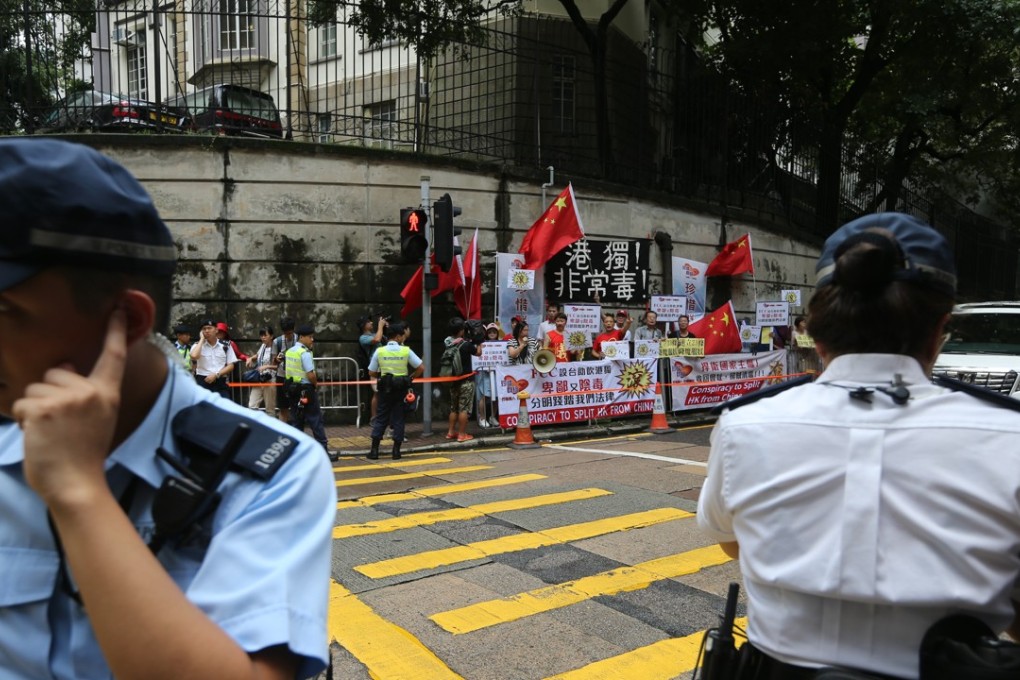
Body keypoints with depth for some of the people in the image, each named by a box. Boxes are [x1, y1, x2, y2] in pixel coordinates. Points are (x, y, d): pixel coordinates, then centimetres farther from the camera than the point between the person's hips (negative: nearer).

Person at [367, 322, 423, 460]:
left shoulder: (379, 351, -4)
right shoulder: (406, 351, -7)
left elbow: (371, 373, 0)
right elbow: (421, 368, -5)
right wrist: (411, 377, 8)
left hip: (386, 388, 1)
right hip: (401, 387, -1)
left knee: (381, 417, 9)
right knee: (398, 417, 7)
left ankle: (374, 450, 7)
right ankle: (396, 451, 8)